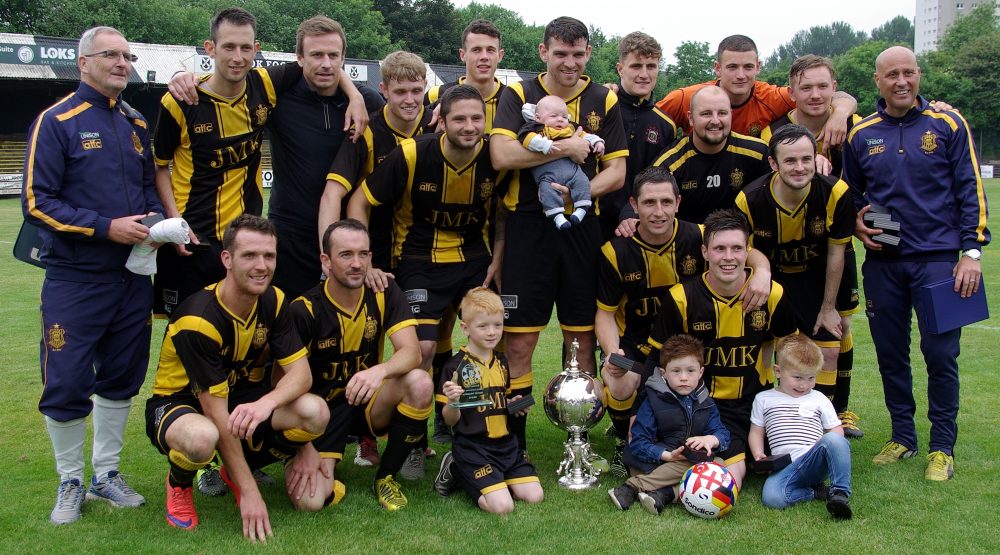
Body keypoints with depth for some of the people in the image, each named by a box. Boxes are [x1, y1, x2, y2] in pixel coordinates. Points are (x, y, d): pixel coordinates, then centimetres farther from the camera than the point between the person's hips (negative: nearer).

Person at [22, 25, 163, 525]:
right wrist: (106, 227, -19)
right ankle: (70, 483, 20)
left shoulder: (136, 125, 11)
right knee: (66, 386, 0)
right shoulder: (57, 121, -8)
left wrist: (154, 220, -2)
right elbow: (36, 202, -12)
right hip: (75, 281, -5)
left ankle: (107, 474, 28)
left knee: (120, 380, 13)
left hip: (133, 277, 6)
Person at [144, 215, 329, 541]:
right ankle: (178, 483, -2)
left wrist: (266, 403, -37)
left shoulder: (273, 301, -10)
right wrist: (250, 492, -27)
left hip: (242, 395, 6)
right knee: (202, 437, -42)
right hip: (179, 403, -6)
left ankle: (236, 473, 7)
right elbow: (215, 411, -28)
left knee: (315, 413, -22)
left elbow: (300, 372, -13)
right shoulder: (199, 320, -28)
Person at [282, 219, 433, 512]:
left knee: (420, 383, -29)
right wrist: (304, 448, -19)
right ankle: (329, 474, 12)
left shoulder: (384, 293, -8)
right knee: (308, 500, -28)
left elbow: (411, 352, -19)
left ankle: (386, 477, -6)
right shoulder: (304, 310, -17)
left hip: (368, 400, 4)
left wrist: (380, 370, -42)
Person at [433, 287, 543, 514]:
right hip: (472, 446, -7)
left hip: (505, 443, 7)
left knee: (534, 496, -6)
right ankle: (456, 470, 5)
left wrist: (514, 404, 2)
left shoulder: (501, 361, 11)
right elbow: (451, 420, -8)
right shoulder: (456, 367, -11)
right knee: (502, 506, -19)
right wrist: (452, 402, -30)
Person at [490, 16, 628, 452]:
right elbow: (501, 154, -13)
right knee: (519, 342, -1)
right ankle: (512, 443, 11)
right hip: (528, 225, -2)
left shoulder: (604, 101, 9)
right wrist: (567, 148, -14)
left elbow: (617, 171, 5)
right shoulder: (518, 95, 3)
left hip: (582, 230, 2)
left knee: (582, 340, 8)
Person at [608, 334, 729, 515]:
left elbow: (722, 433, 7)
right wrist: (667, 455, -24)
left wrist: (710, 439, -18)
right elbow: (638, 442, -10)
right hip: (654, 463, -5)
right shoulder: (653, 401, -4)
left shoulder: (706, 404, 11)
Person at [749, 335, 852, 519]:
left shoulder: (819, 400, 17)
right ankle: (815, 492, -15)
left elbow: (836, 430, 18)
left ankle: (840, 492, -26)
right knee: (771, 497, -34)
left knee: (834, 440, -34)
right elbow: (757, 431, 20)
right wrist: (758, 455, 1)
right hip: (786, 466, 0)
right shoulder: (764, 399, 17)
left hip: (815, 461, 0)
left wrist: (829, 446, -5)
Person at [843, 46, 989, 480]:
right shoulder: (861, 135, 8)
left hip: (937, 258, -3)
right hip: (882, 262, 3)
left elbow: (970, 191, 1)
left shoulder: (948, 124, 1)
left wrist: (972, 251, -6)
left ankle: (942, 447, 12)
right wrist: (856, 225, 0)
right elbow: (849, 194, 20)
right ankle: (902, 437, 24)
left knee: (940, 353, -3)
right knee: (890, 353, 8)